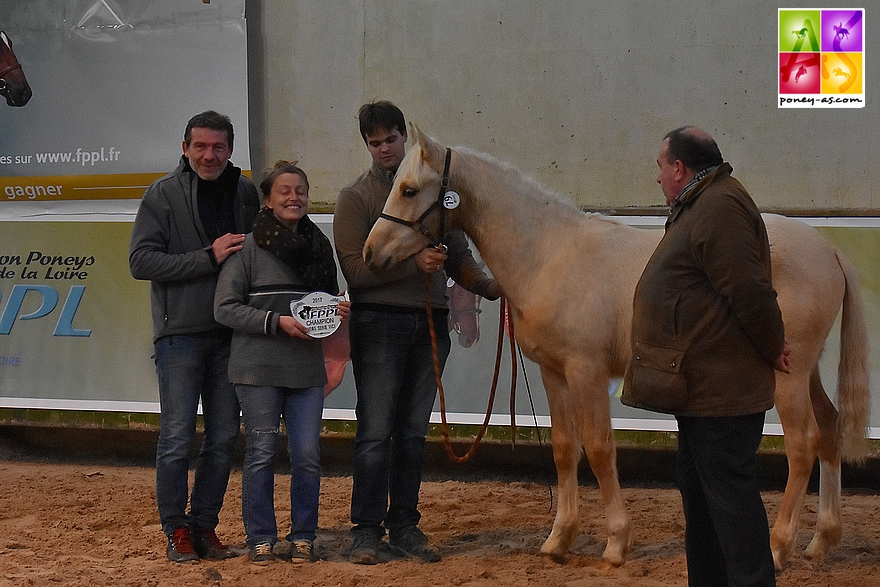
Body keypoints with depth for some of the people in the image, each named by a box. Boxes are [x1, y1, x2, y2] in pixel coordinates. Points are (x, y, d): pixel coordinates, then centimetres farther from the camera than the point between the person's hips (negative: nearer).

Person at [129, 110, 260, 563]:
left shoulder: (244, 193, 9)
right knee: (177, 438, -2)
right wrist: (209, 258, -16)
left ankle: (205, 525, 16)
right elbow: (141, 261, -10)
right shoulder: (163, 194, -3)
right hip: (181, 333, -4)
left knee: (223, 438, 6)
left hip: (231, 334, 4)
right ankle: (176, 530, 7)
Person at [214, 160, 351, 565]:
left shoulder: (319, 246, 11)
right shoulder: (249, 246, -5)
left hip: (307, 369, 4)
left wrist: (339, 312, 1)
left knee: (307, 456, 3)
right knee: (261, 454, 1)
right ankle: (261, 539, 13)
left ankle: (303, 537, 16)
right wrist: (277, 321, -17)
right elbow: (225, 307, -8)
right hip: (258, 368, -4)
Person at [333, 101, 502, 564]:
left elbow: (457, 255, 15)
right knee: (376, 432, -5)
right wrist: (414, 263, -21)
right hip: (379, 322, -4)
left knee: (414, 432, 8)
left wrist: (487, 286, -3)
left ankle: (404, 525, 15)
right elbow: (355, 268, -11)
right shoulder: (355, 197, 0)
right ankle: (366, 530, 0)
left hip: (429, 322, 4)